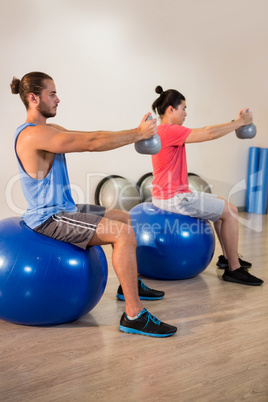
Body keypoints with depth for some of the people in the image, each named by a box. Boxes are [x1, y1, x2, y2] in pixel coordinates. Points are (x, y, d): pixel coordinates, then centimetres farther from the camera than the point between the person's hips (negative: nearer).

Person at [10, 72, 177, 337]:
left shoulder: (47, 130, 13)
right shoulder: (34, 134, -21)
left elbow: (91, 136, 11)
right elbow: (92, 143, -24)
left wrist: (134, 133, 3)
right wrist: (137, 134, -14)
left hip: (61, 209, 11)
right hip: (49, 219, -11)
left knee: (123, 218, 19)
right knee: (124, 233, -23)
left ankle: (129, 284, 30)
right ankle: (133, 316, -18)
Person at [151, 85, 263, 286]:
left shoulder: (167, 131, 14)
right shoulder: (169, 131, -19)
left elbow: (203, 131, 17)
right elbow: (209, 134, -19)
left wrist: (235, 122, 15)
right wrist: (240, 122, -8)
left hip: (171, 194, 11)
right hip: (173, 197, -11)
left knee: (222, 205, 23)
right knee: (230, 211, -3)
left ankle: (227, 257, 31)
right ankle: (234, 269, 4)